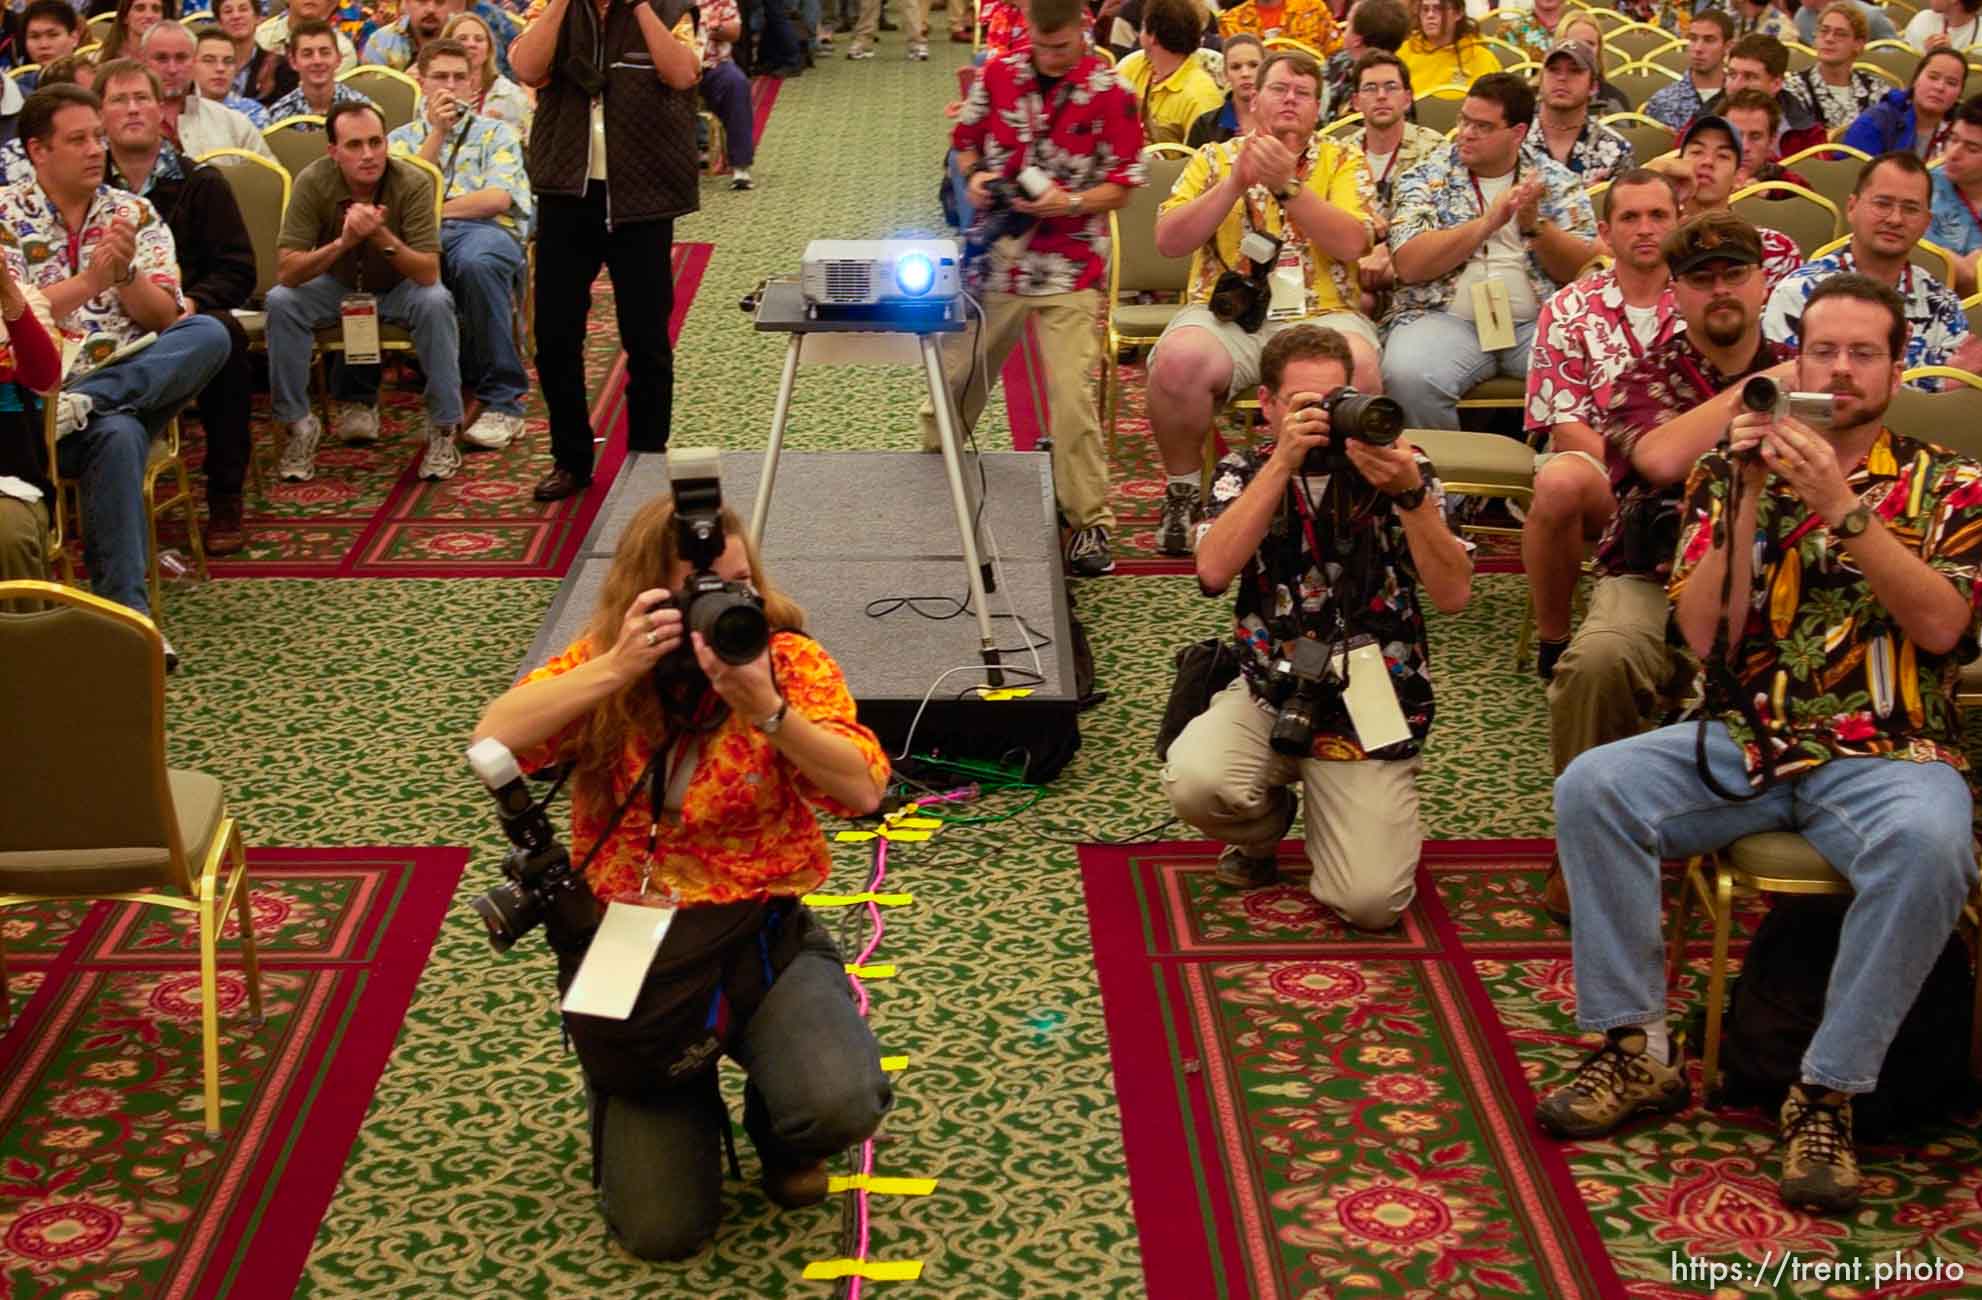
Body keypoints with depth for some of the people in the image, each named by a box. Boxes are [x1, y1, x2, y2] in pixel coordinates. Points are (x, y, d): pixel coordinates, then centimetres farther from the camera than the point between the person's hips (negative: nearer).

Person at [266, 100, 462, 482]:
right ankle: (297, 425, -11)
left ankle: (444, 429, -19)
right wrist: (343, 243, -42)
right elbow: (286, 271, -26)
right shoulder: (313, 182, -22)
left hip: (398, 289, -1)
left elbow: (428, 273, -30)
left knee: (436, 303, -33)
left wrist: (382, 237, -45)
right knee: (280, 302, -27)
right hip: (337, 287, 1)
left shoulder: (413, 183, -25)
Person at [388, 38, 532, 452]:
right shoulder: (401, 139, 26)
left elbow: (498, 198, 2)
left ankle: (503, 401, -32)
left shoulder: (495, 133, 20)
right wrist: (437, 131, 5)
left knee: (477, 262, -41)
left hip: (488, 231, -1)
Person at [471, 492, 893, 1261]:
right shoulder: (601, 661, -5)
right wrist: (616, 669, -28)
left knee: (843, 1104, -31)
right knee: (662, 1230, -8)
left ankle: (776, 1121, 9)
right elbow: (491, 742, -19)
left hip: (762, 936, 0)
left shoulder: (788, 659, -8)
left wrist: (765, 708, -32)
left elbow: (863, 791, -20)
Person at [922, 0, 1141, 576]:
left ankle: (1090, 521, 3)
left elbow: (1123, 184, -5)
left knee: (1072, 396, -9)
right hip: (994, 254, 4)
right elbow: (966, 139, 15)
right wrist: (975, 175, -6)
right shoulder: (998, 74, 2)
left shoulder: (1110, 94, -8)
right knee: (954, 380, 14)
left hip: (1070, 267, -4)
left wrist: (1069, 203, -21)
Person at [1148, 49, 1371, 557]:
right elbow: (1168, 240, 2)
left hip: (1321, 315, 0)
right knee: (1178, 360, -33)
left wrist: (1287, 185, -13)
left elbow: (1351, 243, -5)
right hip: (1226, 315, 0)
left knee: (1357, 364, -35)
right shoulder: (1216, 158, 15)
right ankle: (1182, 493, -8)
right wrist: (1235, 183, -7)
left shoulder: (1340, 161, 13)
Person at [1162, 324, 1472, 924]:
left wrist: (1410, 494, -29)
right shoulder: (1245, 472, 2)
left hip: (1371, 714, -1)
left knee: (1370, 902, -17)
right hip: (1270, 695, 2)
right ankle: (1266, 826, 8)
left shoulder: (1397, 467, -3)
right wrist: (1284, 460, -24)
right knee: (1194, 780, -30)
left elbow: (1453, 594, -15)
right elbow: (1213, 571, -19)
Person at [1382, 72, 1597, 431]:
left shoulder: (1556, 181, 12)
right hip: (1446, 318, -1)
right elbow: (1408, 266, -6)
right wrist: (1488, 221, -13)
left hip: (1538, 321, 1)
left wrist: (1534, 224, -14)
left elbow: (1582, 270, 2)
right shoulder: (1426, 179, 9)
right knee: (1408, 375, -33)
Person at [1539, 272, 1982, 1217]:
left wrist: (1843, 508, -16)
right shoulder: (1732, 476, 13)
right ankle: (1637, 1052, -12)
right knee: (1590, 787, -22)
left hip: (1886, 754, -2)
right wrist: (1749, 499, -8)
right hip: (1742, 742, 3)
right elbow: (1705, 635, 1)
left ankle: (1826, 1095, -22)